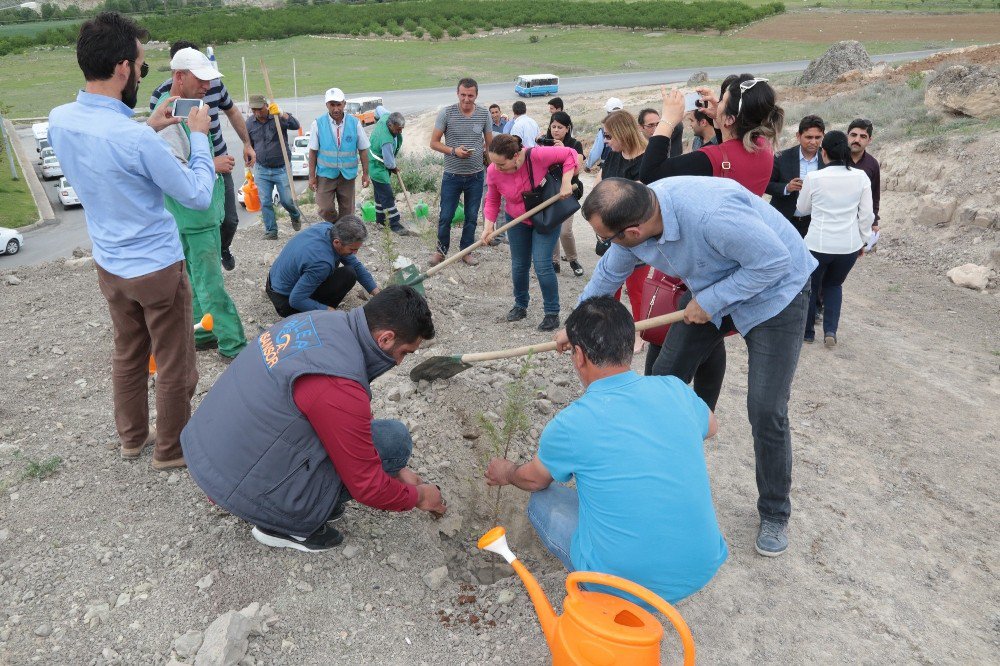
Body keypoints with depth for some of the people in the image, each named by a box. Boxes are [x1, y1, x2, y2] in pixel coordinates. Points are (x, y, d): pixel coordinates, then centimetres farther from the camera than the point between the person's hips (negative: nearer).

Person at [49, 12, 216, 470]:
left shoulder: (59, 120, -4)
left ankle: (132, 438, 39)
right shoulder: (136, 138, -27)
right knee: (174, 367, 10)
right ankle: (171, 450, 26)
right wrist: (199, 135, -6)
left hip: (109, 265, 8)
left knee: (128, 355, 23)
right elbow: (199, 197, -17)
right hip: (157, 269, -7)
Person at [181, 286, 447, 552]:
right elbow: (367, 486, -15)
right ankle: (288, 525, 1)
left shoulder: (318, 320, -1)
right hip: (243, 488, -8)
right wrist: (418, 497, 5)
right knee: (393, 437, -10)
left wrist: (397, 469, 17)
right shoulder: (339, 388, -28)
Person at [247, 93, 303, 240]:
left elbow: (296, 125, -30)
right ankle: (271, 231, 15)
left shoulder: (279, 117, -10)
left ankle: (295, 216, 34)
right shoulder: (250, 123, 1)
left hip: (282, 168, -3)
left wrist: (281, 114, -46)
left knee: (286, 200, 1)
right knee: (265, 203, 3)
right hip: (261, 170, 3)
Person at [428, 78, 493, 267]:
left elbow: (490, 144, 9)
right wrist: (453, 151, -19)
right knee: (445, 216, 5)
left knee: (472, 217, 11)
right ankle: (441, 250, 24)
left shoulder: (484, 114, -1)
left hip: (476, 175, 2)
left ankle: (466, 250, 27)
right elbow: (434, 143, -5)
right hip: (452, 175, -2)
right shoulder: (446, 113, -8)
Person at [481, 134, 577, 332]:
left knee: (542, 265, -10)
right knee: (519, 265, 11)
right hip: (517, 221, 4)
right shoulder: (493, 171, -20)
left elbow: (570, 154, -17)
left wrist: (566, 182, -26)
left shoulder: (537, 155, -31)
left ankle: (552, 313, 4)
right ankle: (520, 306, 33)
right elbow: (492, 200, -3)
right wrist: (489, 225, -14)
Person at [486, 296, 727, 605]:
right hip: (704, 569, 4)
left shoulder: (569, 425, -16)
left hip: (625, 583, -3)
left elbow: (533, 479, 7)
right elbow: (710, 427, 20)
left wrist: (507, 473, 31)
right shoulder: (675, 390, -6)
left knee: (542, 500, 18)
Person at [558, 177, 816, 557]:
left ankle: (774, 514, 14)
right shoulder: (633, 215, -16)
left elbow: (774, 260, -29)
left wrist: (710, 302, -24)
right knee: (665, 378, 6)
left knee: (766, 411, -10)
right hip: (711, 290, 7)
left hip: (775, 290, -6)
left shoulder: (711, 214, -41)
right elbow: (608, 275, 3)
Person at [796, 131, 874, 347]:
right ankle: (830, 331, 16)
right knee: (834, 285, 25)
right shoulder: (861, 177, -3)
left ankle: (807, 332, 29)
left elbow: (802, 210, 7)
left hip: (818, 243, -3)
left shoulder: (813, 177, -9)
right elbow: (867, 214, 2)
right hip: (850, 245, 3)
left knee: (810, 286, 19)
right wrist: (863, 240, 15)